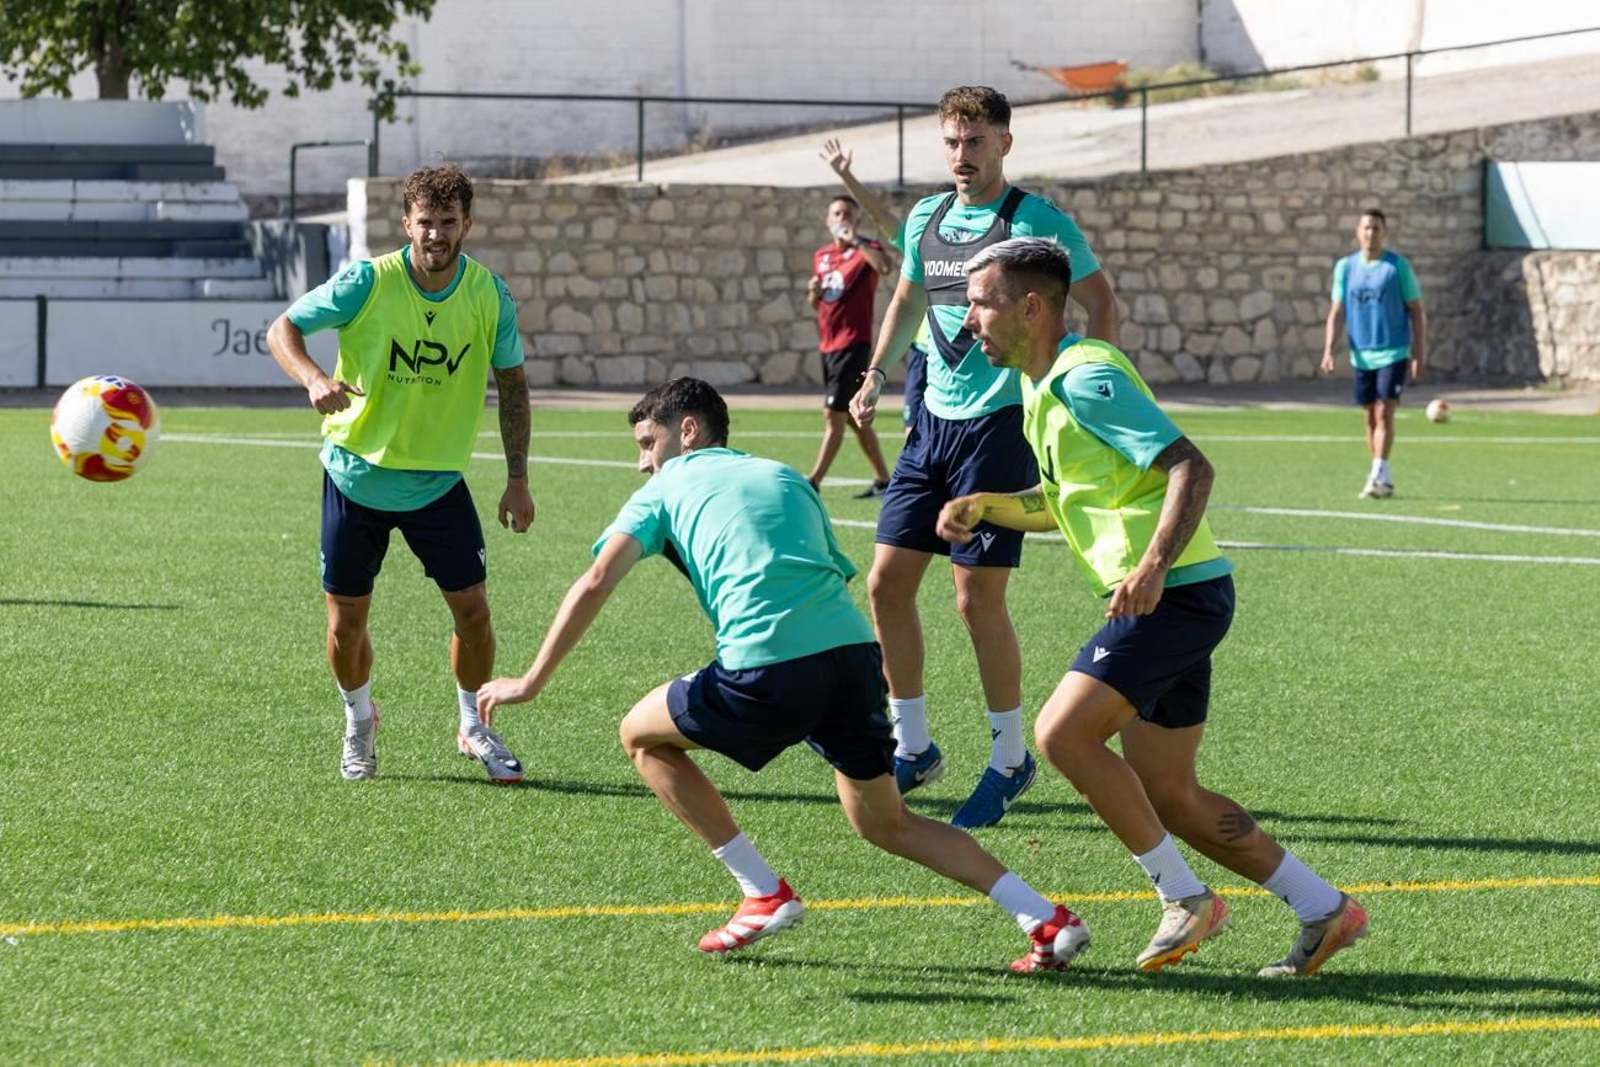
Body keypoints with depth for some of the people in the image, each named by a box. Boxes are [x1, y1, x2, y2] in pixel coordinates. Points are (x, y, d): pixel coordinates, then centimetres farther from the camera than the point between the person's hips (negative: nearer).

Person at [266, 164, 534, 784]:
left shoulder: (490, 297, -9)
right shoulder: (367, 283, -16)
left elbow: (511, 382, 5)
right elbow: (282, 330, -8)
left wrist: (517, 478, -1)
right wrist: (314, 379, -29)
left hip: (439, 481, 1)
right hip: (356, 474, -1)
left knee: (472, 607, -6)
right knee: (346, 622, 4)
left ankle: (474, 727, 19)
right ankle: (359, 722, 33)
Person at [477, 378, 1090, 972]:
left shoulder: (665, 490, 16)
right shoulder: (786, 477, 30)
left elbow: (594, 585, 4)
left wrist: (532, 681, 8)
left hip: (769, 670, -5)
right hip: (854, 649, 5)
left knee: (643, 735, 20)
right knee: (885, 823, 22)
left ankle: (764, 895, 14)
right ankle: (1047, 919, 8)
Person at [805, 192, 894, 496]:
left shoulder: (865, 249, -6)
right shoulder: (821, 256, 15)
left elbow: (883, 264, -31)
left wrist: (855, 241, -32)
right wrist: (814, 292, 2)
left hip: (853, 343, -8)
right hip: (829, 343, 8)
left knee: (833, 415, -10)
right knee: (853, 417, 13)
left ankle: (813, 482, -10)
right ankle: (882, 480, 21)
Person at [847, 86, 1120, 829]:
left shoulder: (1035, 221, -9)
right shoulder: (926, 219, 10)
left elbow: (1100, 301, -5)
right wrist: (877, 373, 18)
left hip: (1001, 425, -6)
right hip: (933, 421, 7)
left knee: (978, 598, -7)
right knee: (887, 581, 3)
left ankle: (1009, 761, 9)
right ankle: (913, 747, 17)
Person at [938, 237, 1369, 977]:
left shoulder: (1085, 378, -14)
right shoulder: (1045, 385, 17)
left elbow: (1190, 467, -22)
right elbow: (1064, 504, 28)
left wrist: (1154, 564, -33)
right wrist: (982, 507, 12)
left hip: (1176, 593, -10)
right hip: (1165, 603, 10)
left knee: (1062, 734, -16)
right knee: (1165, 794, 9)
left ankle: (1183, 898, -6)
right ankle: (1324, 910, 14)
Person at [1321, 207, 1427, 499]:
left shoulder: (1398, 266, -3)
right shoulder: (1345, 267, 6)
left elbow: (1416, 311, 0)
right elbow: (1337, 311, 9)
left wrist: (1419, 354, -5)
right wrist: (1329, 349, -3)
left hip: (1393, 354, -4)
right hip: (1361, 355, 4)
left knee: (1384, 414, -13)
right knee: (1371, 418, 8)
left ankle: (1378, 478, -17)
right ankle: (1383, 480, 16)